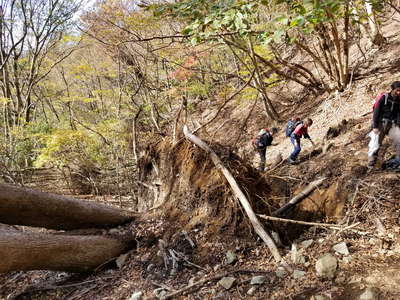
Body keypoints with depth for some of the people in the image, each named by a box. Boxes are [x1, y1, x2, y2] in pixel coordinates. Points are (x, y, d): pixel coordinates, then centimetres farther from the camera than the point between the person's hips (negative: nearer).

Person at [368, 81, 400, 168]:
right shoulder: (384, 98, -9)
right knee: (376, 143, -5)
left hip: (392, 124, 4)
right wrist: (375, 126, -15)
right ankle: (371, 162, 6)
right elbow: (376, 112, -12)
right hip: (381, 123, -4)